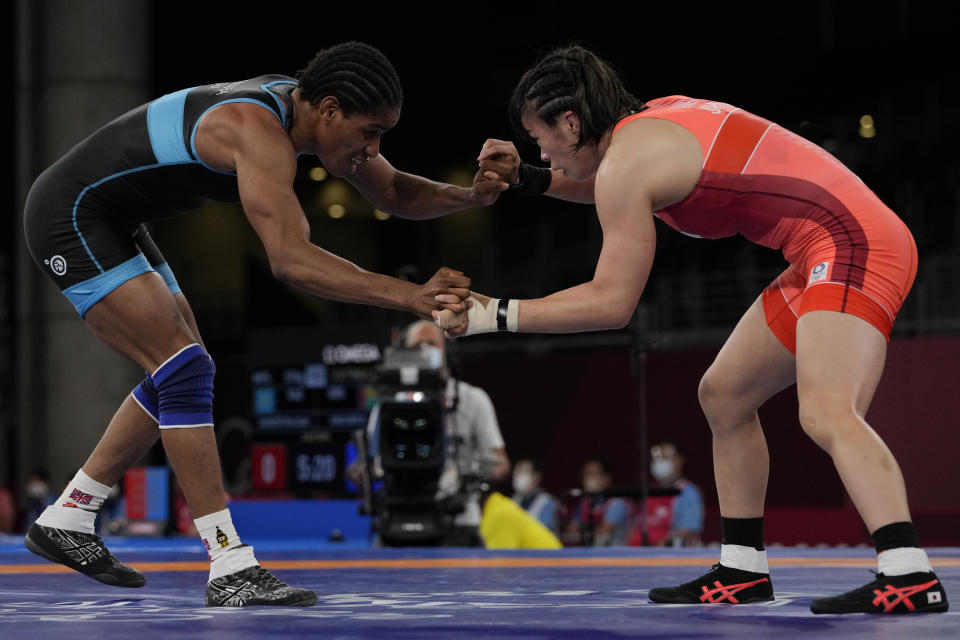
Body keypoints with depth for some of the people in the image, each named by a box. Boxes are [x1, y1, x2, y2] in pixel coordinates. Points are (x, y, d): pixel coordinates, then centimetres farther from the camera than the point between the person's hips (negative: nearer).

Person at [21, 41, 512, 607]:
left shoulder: (302, 105, -1)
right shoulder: (259, 132, -30)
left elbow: (394, 193, 8)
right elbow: (291, 259, -42)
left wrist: (470, 195, -11)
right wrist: (411, 296, -47)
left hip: (109, 221, 11)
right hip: (71, 215, -11)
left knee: (185, 371, 15)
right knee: (184, 368, -18)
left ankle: (66, 520, 23)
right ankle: (232, 571, -19)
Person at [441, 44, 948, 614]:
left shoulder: (626, 160, -12)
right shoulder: (656, 119, 16)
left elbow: (611, 303, -13)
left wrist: (494, 315, -7)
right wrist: (528, 180, 26)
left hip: (852, 244, -10)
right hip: (835, 252, 10)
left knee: (826, 413, -28)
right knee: (723, 394, 17)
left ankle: (911, 578, -41)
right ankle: (742, 572, 22)